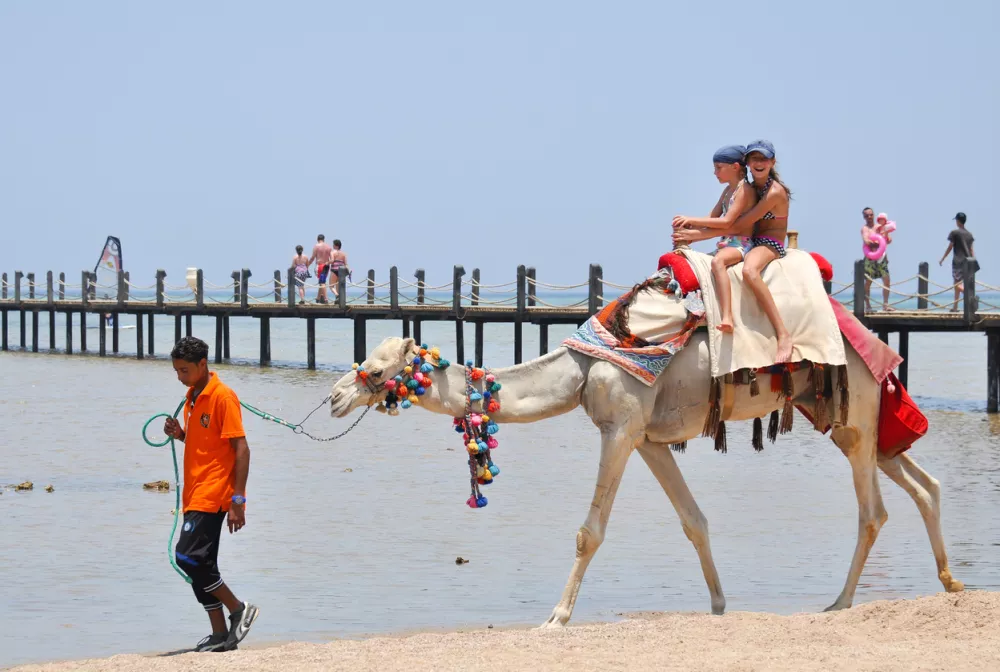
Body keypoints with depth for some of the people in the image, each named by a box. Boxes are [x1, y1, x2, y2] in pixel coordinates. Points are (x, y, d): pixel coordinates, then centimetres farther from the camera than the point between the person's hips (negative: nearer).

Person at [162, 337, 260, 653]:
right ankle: (220, 635, 13)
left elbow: (241, 449, -14)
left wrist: (237, 500, -19)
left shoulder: (222, 396, -12)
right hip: (195, 494, 9)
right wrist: (180, 434, 4)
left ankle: (239, 610, -3)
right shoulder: (193, 397, 15)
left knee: (188, 557, -17)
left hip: (212, 493, -9)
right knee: (200, 565, 8)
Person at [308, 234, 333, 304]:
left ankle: (325, 299, -15)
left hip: (319, 266, -5)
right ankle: (318, 298, 22)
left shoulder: (317, 246, -5)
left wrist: (307, 265, 6)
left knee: (322, 283, -7)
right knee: (322, 282, 16)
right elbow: (332, 258, -1)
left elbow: (313, 258, -5)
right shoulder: (329, 247, 7)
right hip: (326, 266, 5)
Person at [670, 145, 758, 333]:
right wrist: (688, 224, -3)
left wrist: (692, 220, -17)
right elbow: (712, 218, 17)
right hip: (726, 244, 11)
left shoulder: (745, 190, -11)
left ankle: (727, 318, -54)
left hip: (741, 245, -11)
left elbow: (727, 221, -20)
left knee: (717, 261, -40)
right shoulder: (728, 190, 19)